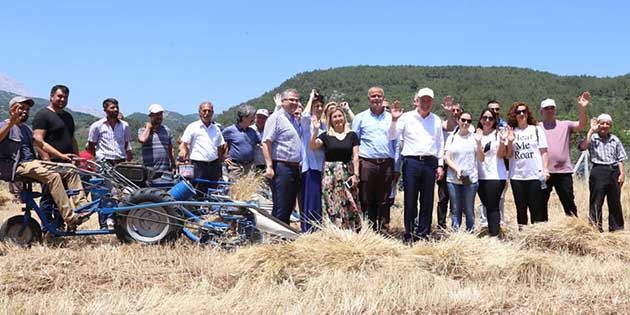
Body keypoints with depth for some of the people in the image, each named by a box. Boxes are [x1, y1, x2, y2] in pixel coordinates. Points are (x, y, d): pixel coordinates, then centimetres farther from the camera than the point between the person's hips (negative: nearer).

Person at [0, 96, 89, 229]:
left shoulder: (25, 128, 26)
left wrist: (61, 155, 9)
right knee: (53, 175, -32)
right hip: (18, 167, -9)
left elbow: (41, 144, 21)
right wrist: (11, 122, -43)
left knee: (71, 170, -3)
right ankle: (70, 218, -36)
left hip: (32, 162, 9)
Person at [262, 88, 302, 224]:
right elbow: (266, 142, -14)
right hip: (281, 167, -9)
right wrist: (269, 166, -21)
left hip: (295, 168, 9)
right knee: (280, 207, -7)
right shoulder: (276, 117, -6)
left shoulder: (295, 120, 20)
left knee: (290, 206, 11)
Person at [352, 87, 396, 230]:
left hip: (386, 164, 2)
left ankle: (381, 228, 11)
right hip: (366, 163, -2)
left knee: (383, 201, 4)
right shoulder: (360, 118, 9)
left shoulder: (390, 118, 15)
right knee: (366, 201, -2)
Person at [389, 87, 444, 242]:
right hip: (411, 161, -3)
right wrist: (394, 120, -14)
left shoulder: (436, 120, 15)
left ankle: (423, 233, 12)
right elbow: (392, 136, 2)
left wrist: (440, 165, 11)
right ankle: (409, 235, 5)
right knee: (410, 200, -1)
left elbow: (440, 143, 16)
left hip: (430, 162, 3)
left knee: (427, 200, 4)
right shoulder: (406, 117, 6)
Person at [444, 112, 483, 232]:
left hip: (470, 179, -1)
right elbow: (447, 159, 3)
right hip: (453, 180, 1)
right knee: (455, 210, 6)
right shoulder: (452, 138, 7)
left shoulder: (474, 137, 5)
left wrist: (479, 143, -11)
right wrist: (457, 169, -13)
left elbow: (481, 159, 2)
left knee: (469, 210, 4)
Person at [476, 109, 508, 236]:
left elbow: (501, 155, -9)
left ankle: (494, 235, -5)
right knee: (487, 206, 9)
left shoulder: (498, 134, 0)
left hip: (496, 176, -5)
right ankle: (490, 232, 16)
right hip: (480, 176, 5)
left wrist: (502, 141, -25)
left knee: (493, 207, -7)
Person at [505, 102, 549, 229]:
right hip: (517, 176, 1)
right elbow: (508, 155, 4)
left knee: (537, 208, 0)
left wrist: (545, 170, -5)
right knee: (521, 208, 6)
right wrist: (510, 142, -11)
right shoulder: (511, 132, 8)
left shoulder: (536, 129, 7)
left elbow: (543, 151, 4)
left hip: (535, 175, -1)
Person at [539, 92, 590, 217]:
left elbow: (582, 125, -8)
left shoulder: (565, 125, 8)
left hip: (563, 171, 0)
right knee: (541, 204, 8)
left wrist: (582, 108, -24)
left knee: (569, 203, 4)